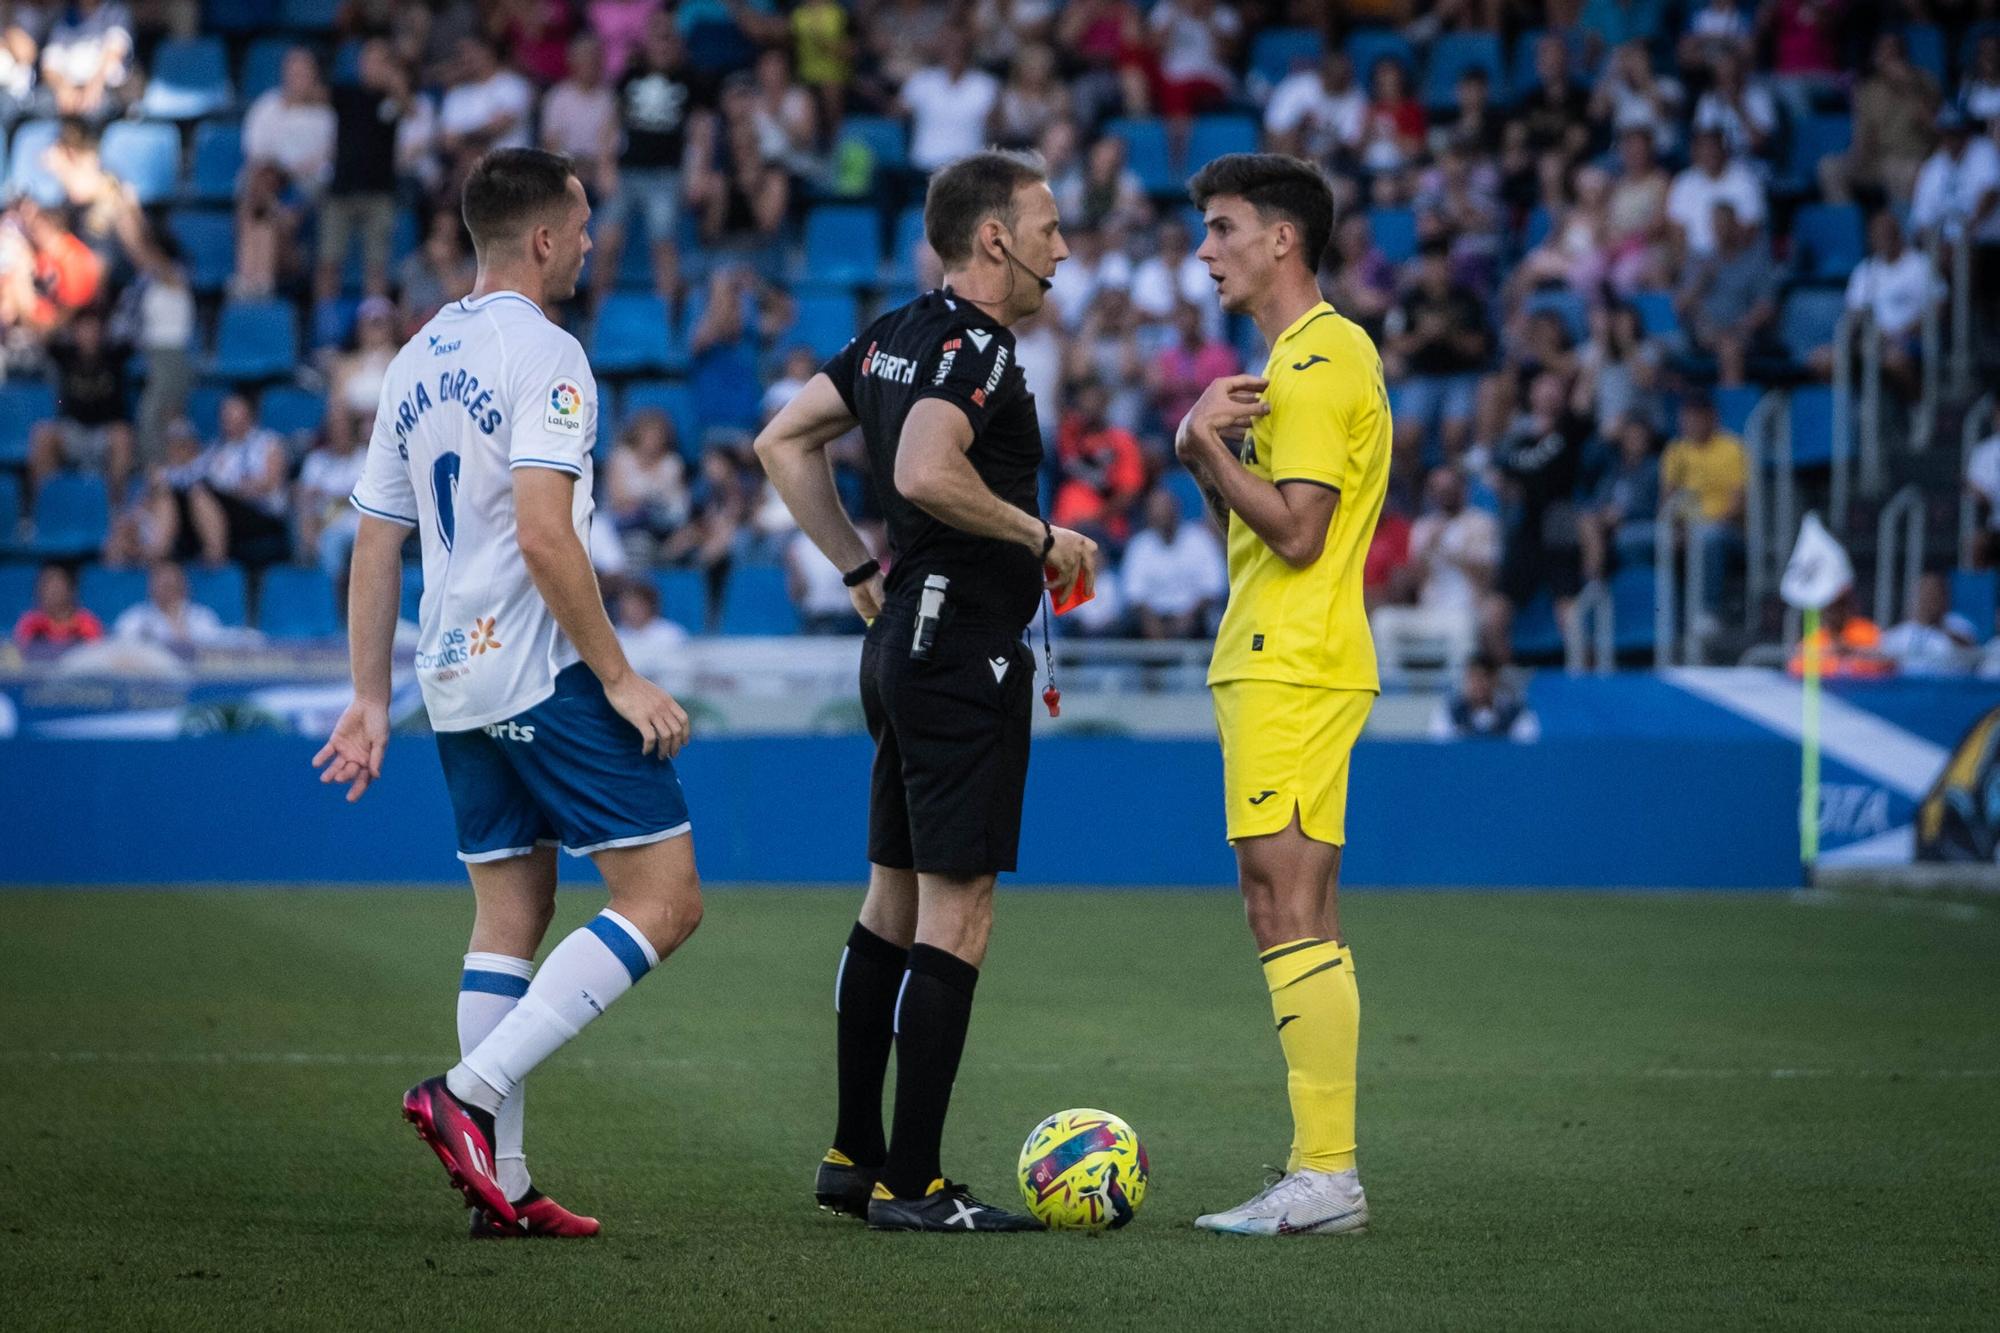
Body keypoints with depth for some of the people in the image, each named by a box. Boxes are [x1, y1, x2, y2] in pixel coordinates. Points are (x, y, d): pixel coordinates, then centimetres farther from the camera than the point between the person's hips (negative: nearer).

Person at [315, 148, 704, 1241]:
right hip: (544, 672, -9)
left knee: (508, 915, 12)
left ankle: (500, 1182, 8)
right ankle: (469, 1093, -15)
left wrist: (370, 699, 19)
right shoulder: (542, 354, -12)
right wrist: (621, 677, -16)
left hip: (455, 682, 9)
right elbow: (544, 538, -21)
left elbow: (373, 547, 15)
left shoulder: (416, 362, 14)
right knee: (665, 900, -6)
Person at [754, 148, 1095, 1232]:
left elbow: (784, 441, 17)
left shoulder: (897, 335, 12)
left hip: (902, 645, 10)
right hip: (966, 653, -10)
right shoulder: (976, 349, -16)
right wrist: (1045, 539, -19)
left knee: (893, 901, 15)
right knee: (957, 914, -7)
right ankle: (910, 1185, -6)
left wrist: (862, 573, 16)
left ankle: (854, 1156, 21)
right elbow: (926, 473, -32)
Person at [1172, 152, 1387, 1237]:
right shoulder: (1299, 356, 21)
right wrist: (1204, 453, 5)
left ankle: (1325, 1177, -13)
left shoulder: (1318, 362, -12)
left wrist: (1208, 445, -10)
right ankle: (1321, 1174, 10)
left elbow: (1296, 532, -20)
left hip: (1290, 670, -11)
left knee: (1290, 912, -12)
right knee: (1292, 915, 9)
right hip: (1278, 664, 11)